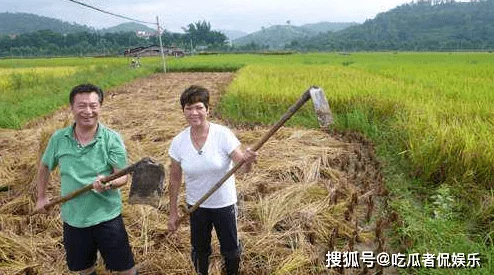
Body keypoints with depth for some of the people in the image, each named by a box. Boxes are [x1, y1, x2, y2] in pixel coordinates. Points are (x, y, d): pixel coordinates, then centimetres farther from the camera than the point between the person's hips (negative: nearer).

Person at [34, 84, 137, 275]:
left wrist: (109, 184, -35)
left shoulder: (112, 139, -13)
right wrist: (41, 197, 17)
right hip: (72, 218, 4)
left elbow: (123, 176, -14)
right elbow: (44, 167, 15)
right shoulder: (58, 138, -3)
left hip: (106, 216, -3)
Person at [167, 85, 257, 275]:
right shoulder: (178, 142, -11)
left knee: (231, 250, 16)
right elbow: (175, 179, 0)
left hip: (224, 204, -2)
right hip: (196, 206, 2)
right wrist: (173, 212, 5)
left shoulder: (223, 134, -20)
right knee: (200, 251, 21)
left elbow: (243, 167, -22)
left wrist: (248, 161, -46)